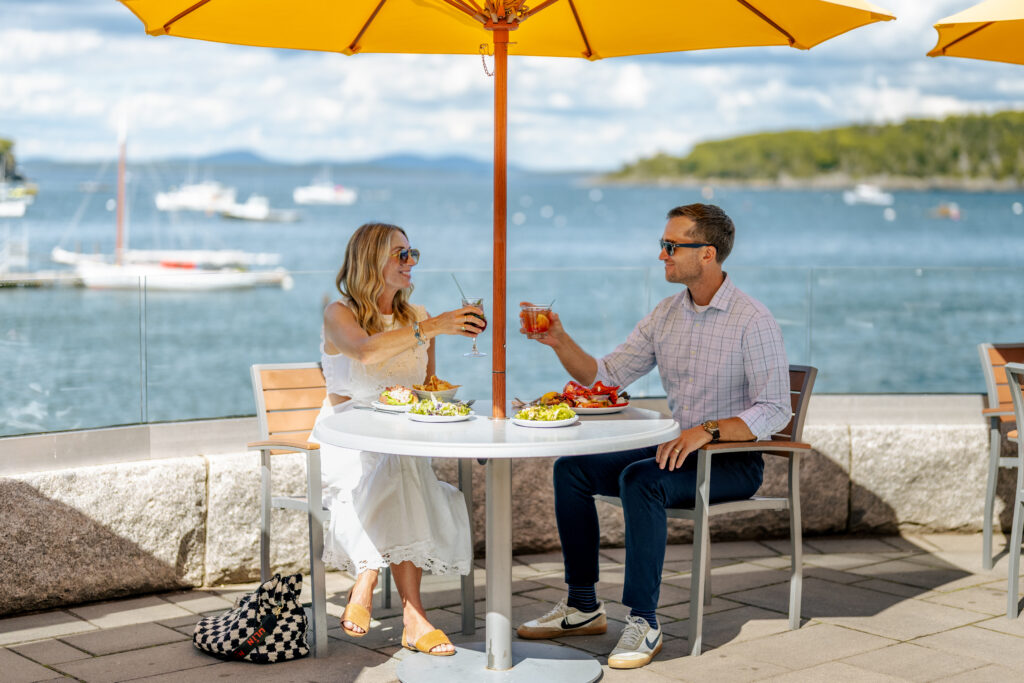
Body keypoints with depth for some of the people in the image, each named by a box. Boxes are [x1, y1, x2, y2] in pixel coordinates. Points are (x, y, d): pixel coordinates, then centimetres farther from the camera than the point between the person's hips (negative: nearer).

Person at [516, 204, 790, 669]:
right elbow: (604, 376, 7)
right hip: (677, 448, 7)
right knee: (571, 469, -5)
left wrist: (706, 431, -30)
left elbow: (774, 411, -20)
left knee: (640, 480, -33)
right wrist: (561, 342, -8)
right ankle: (583, 607, 1)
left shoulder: (753, 322, -14)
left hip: (734, 460, -7)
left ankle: (642, 621, -25)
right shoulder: (665, 315, 7)